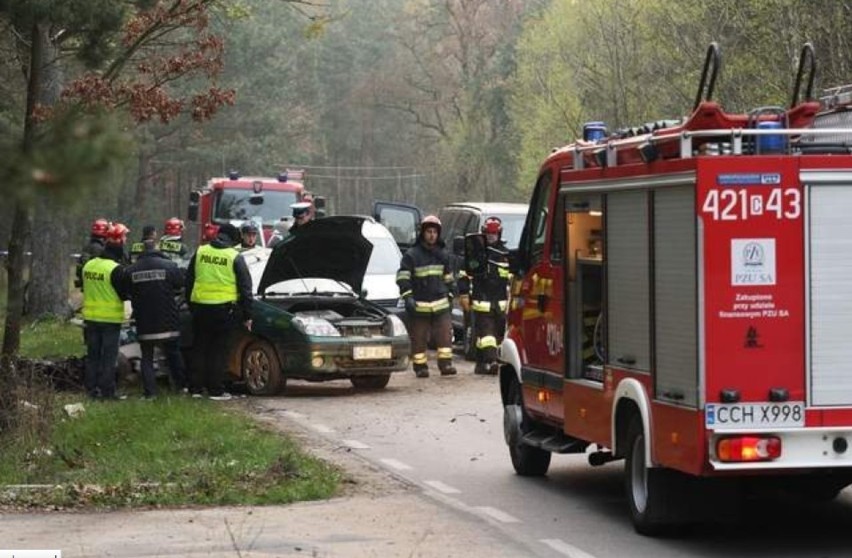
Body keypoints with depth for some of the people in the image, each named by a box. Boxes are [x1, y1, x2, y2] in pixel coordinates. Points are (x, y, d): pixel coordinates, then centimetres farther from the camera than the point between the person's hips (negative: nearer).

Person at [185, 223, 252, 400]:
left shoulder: (200, 252, 6)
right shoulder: (235, 258, -4)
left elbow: (189, 281, 13)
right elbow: (245, 288, -3)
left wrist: (191, 305, 21)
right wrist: (247, 316, 3)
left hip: (200, 307, 3)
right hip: (223, 309, -3)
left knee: (200, 349, 12)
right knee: (218, 351, 1)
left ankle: (195, 388, 13)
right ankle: (216, 390, 1)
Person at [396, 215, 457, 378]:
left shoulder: (442, 255, 14)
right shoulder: (412, 255, -2)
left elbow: (448, 277, 24)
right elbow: (402, 277, -7)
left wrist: (450, 295, 20)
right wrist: (407, 296, -17)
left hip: (440, 303, 3)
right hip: (419, 305, -3)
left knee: (445, 334, -6)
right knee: (419, 337, 1)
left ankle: (445, 363, -5)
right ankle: (420, 367, 7)